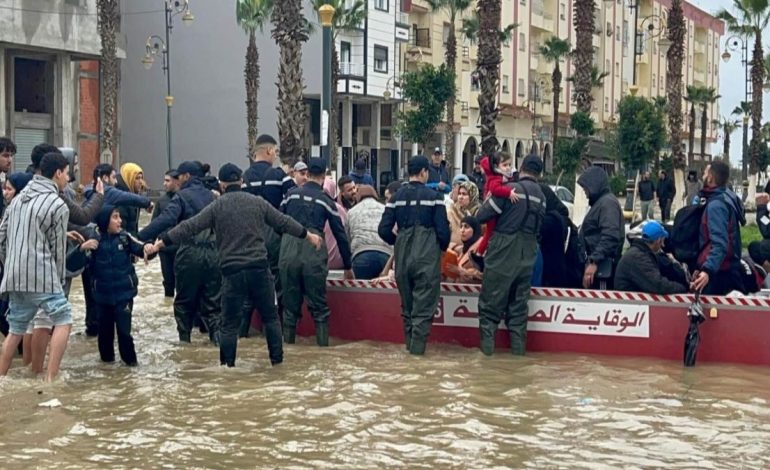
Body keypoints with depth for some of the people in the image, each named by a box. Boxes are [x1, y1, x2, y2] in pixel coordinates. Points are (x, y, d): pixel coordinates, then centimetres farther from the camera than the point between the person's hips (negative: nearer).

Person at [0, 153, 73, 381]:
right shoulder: (58, 205, -7)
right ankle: (51, 378, -5)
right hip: (41, 276, -7)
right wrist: (59, 279, 7)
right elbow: (58, 248, -4)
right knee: (63, 320, 1)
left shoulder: (18, 199, 15)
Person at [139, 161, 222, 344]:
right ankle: (218, 334, -6)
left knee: (184, 299, 11)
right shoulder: (211, 196, 13)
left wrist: (140, 237, -21)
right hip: (213, 253, 4)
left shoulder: (182, 196, -4)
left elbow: (165, 220, -18)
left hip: (190, 253, -4)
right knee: (212, 300, 8)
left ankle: (184, 338, 17)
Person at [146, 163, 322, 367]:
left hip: (232, 270, -2)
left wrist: (159, 244, 1)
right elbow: (284, 222, 14)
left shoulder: (216, 207, -1)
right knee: (270, 316, 14)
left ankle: (227, 365, 8)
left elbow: (188, 228, -4)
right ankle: (277, 359, 17)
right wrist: (309, 236, 27)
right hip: (259, 267, 2)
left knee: (230, 323, 6)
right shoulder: (258, 202, 6)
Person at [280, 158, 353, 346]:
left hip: (288, 253, 2)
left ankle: (288, 343, 14)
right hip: (313, 255, -2)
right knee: (319, 306, 6)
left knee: (290, 305, 11)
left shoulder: (291, 195, 11)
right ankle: (323, 345, 4)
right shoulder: (325, 200, 8)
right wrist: (347, 267, 20)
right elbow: (340, 234, 12)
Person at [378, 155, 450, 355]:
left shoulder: (396, 197, 3)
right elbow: (443, 229, -9)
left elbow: (384, 230, 1)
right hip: (427, 256, -4)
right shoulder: (433, 196, -7)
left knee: (407, 304, 16)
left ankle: (410, 343, 22)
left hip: (402, 256, 4)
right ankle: (417, 346, -2)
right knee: (424, 305, 1)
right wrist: (443, 247, 11)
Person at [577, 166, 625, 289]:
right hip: (596, 263, 10)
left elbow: (610, 236, -24)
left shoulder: (608, 202, -12)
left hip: (602, 266, -10)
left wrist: (594, 262, -27)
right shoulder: (599, 202, 20)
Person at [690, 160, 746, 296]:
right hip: (729, 266, 10)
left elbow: (720, 243, -32)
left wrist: (708, 270, -43)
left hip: (719, 271, -10)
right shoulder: (728, 195, 9)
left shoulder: (716, 204, -21)